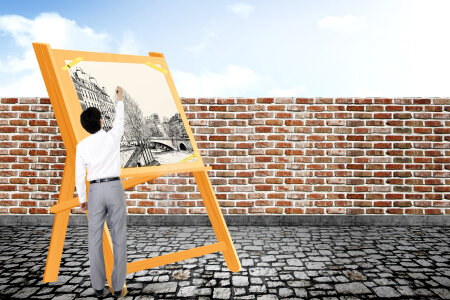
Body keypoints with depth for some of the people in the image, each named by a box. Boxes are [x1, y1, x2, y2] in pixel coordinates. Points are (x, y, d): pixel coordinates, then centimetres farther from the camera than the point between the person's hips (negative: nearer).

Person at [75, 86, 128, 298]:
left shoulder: (82, 146, -1)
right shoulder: (112, 137, -4)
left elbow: (79, 175, 2)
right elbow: (119, 121, 18)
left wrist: (81, 199, 14)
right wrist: (120, 100, 32)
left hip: (95, 190, 1)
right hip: (115, 188, -1)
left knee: (95, 239, 11)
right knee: (118, 238, 4)